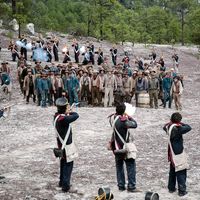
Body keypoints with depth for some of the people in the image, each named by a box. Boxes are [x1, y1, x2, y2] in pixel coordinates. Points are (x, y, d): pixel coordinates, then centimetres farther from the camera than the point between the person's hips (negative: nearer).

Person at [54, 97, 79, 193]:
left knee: (64, 163, 22)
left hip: (62, 144, 9)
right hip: (66, 145, -9)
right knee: (68, 165, 0)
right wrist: (69, 112, -8)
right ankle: (66, 186, 5)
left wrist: (67, 112, -4)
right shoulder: (63, 119, -30)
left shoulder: (57, 116, -2)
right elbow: (76, 116, -25)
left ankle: (62, 182, 36)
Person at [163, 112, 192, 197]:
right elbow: (189, 128, -23)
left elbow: (165, 127, 24)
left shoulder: (168, 126, 1)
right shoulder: (177, 128, -22)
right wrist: (182, 124, -7)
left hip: (171, 153, 8)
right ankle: (182, 190, 3)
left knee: (172, 171, 20)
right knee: (181, 172, 1)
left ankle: (171, 188, 28)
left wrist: (170, 122, 11)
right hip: (178, 153, -8)